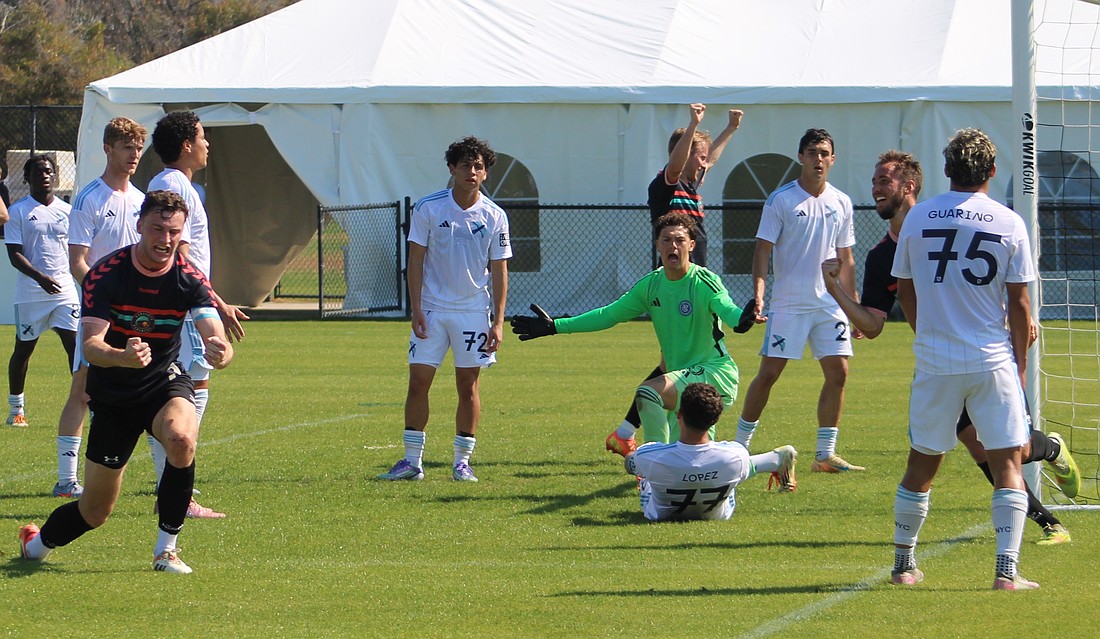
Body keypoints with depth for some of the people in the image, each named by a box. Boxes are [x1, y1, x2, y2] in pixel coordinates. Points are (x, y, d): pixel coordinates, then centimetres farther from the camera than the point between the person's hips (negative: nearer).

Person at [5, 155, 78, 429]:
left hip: (65, 290, 2)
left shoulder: (66, 210, 9)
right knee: (23, 349, 7)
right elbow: (15, 254, -9)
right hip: (30, 293, -2)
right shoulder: (18, 212, -2)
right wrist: (40, 277, -22)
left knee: (76, 345, -7)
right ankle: (16, 409, 20)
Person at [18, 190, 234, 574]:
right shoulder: (106, 274, -17)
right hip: (112, 394, -1)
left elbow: (218, 342, -23)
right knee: (95, 512, 3)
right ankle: (37, 543, 37)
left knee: (182, 438, -36)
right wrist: (123, 357, -49)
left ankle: (167, 549, -19)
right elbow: (91, 347, -26)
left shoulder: (190, 279, -13)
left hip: (165, 383, 1)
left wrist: (220, 353, -49)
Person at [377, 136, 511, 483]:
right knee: (418, 380, -3)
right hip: (431, 309, 0)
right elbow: (416, 260, 0)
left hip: (474, 313, 0)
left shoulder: (494, 216, -1)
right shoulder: (428, 208, -4)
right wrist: (416, 309, -8)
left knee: (469, 385, 1)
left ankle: (462, 461, 10)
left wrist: (498, 322, -3)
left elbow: (499, 271, 3)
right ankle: (412, 460, 4)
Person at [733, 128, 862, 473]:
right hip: (787, 304, -4)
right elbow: (763, 250, -6)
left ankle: (826, 455, 6)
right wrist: (758, 293, -19)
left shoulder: (841, 203, 10)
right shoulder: (781, 199, -5)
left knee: (838, 373, -2)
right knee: (769, 373, -5)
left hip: (830, 304, 4)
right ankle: (740, 445, 7)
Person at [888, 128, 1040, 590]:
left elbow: (905, 291, 11)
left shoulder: (918, 218, 2)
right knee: (1008, 461, 2)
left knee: (923, 461, 13)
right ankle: (1007, 570, -7)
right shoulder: (1008, 223, -4)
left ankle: (903, 563, 22)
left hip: (935, 361, 2)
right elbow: (1019, 304, -3)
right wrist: (1020, 366, 7)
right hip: (993, 361, -2)